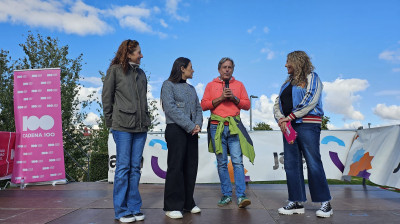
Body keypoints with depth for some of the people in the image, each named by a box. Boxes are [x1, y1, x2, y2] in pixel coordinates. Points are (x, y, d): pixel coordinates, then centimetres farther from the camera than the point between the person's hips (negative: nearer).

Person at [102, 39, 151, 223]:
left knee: (135, 167, 8)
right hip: (122, 126, -5)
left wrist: (146, 119, 10)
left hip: (141, 126, 5)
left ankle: (134, 208, 17)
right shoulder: (115, 70, 2)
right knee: (123, 167, -1)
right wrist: (110, 122, 0)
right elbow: (106, 97, 2)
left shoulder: (141, 73, 17)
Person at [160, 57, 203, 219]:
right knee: (176, 167, -5)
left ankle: (188, 203, 18)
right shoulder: (168, 85, 0)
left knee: (191, 166, 7)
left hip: (192, 131, 7)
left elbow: (198, 108, 16)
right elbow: (171, 108, -12)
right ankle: (172, 206, 3)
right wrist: (190, 126, -15)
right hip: (176, 129, -7)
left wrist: (198, 124, -4)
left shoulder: (191, 88, 22)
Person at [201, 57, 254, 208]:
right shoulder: (211, 85, 12)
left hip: (234, 126, 0)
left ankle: (241, 196, -7)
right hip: (217, 126, 0)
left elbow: (247, 105, 10)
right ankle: (226, 195, 12)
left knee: (237, 161, -9)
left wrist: (234, 98, -7)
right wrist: (220, 98, -8)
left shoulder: (239, 85, 15)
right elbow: (204, 105, 3)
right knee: (221, 163, 3)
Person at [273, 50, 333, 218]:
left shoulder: (311, 77, 4)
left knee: (313, 163, -8)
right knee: (291, 164, 3)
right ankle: (297, 202, 10)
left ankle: (325, 203, 3)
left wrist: (289, 117, -14)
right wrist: (281, 119, -4)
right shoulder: (287, 83, 23)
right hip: (289, 126, 7)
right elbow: (277, 104, 15)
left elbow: (310, 101, -10)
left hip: (307, 125, -7)